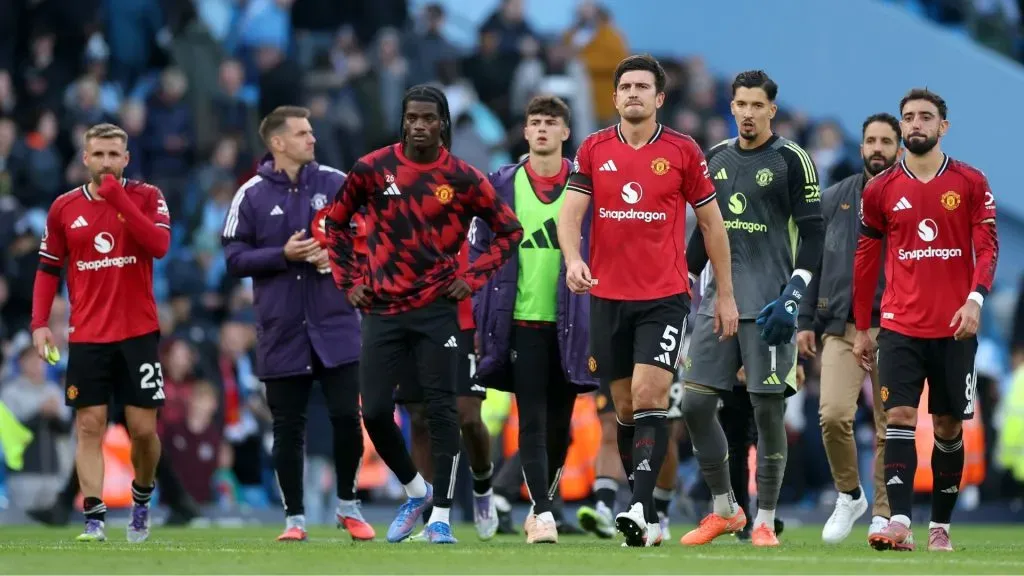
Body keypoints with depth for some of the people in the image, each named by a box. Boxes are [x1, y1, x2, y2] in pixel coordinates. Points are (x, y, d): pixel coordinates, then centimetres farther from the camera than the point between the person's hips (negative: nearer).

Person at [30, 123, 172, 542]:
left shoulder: (146, 197, 0)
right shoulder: (65, 208, 5)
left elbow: (159, 245, -18)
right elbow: (48, 269, 11)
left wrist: (119, 199, -19)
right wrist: (40, 323, 0)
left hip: (138, 333, -1)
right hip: (86, 336, 1)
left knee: (143, 428, 1)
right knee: (89, 425, -6)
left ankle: (142, 497, 27)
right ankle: (94, 518, -8)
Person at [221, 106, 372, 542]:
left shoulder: (337, 185, 4)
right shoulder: (252, 195, 0)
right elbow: (234, 259, -2)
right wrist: (284, 255, -15)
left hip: (335, 327, 1)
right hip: (282, 331, -1)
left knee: (346, 418, -2)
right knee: (288, 428, 4)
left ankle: (348, 506, 16)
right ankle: (294, 518, 13)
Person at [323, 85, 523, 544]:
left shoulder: (463, 179, -3)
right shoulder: (373, 169, 0)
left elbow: (509, 230, 8)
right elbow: (336, 221, 14)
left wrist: (473, 278, 0)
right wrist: (349, 279, 7)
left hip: (436, 309, -2)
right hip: (382, 310, 2)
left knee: (441, 410, -7)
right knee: (375, 411, -1)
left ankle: (441, 515, -1)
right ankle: (415, 491, 22)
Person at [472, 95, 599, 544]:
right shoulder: (502, 185, 5)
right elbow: (479, 250, 8)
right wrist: (482, 314, 1)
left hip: (571, 320, 1)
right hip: (522, 319, -1)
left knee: (559, 424, 8)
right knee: (532, 422, -8)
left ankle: (542, 504, 24)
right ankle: (542, 515, -10)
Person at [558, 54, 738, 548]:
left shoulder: (683, 151, 0)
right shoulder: (594, 150, 5)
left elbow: (712, 222, 6)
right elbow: (571, 212, -1)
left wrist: (726, 295, 6)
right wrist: (572, 258, -22)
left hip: (664, 296, -3)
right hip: (608, 296, 3)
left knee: (649, 396, -17)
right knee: (625, 406, 7)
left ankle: (642, 510, -24)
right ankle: (647, 515, 16)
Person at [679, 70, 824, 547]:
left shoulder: (791, 161, -3)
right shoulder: (717, 158, 13)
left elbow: (812, 236, -6)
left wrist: (792, 299, -15)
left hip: (767, 306, -5)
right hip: (718, 301, 5)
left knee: (769, 410, -4)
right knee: (695, 404, 0)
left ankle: (764, 522, 4)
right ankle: (723, 510, 13)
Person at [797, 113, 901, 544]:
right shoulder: (834, 199, 10)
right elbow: (813, 262, 13)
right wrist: (805, 322, 8)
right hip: (841, 328, 1)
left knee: (889, 429, 1)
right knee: (834, 414, -14)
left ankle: (883, 515, 14)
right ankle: (848, 495, 8)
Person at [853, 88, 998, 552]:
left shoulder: (971, 183, 1)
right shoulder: (881, 190, 6)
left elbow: (987, 246, -3)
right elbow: (866, 258, 11)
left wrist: (975, 299, -20)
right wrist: (862, 328, 12)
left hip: (954, 327, 0)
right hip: (900, 326, 0)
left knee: (948, 426, 6)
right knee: (899, 417, -12)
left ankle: (941, 526, 15)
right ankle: (899, 523, -21)